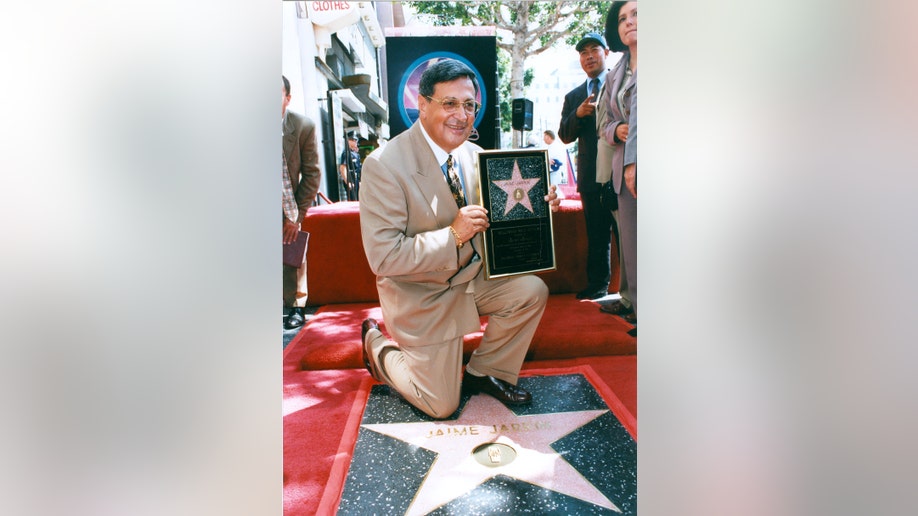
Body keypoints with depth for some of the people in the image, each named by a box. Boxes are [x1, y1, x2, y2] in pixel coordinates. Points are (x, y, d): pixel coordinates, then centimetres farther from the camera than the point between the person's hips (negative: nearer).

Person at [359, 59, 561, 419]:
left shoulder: (473, 155, -4)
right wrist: (453, 235, -33)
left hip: (471, 275, 6)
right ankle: (377, 345, 28)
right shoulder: (384, 165, -24)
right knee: (442, 405, 2)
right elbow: (383, 258, -27)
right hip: (421, 295, -6)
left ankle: (486, 372, 9)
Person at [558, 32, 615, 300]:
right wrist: (578, 114, -7)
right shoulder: (573, 97, 18)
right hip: (591, 176, 4)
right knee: (596, 233, 9)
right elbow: (565, 136, 11)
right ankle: (598, 283, 17)